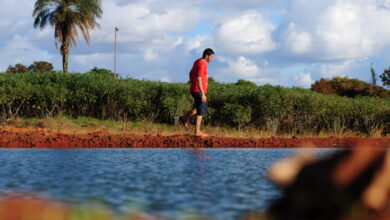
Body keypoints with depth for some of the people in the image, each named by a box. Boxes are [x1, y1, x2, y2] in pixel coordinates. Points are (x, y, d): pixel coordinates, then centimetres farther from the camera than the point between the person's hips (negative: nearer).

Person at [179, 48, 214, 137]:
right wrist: (203, 94, -25)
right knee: (201, 111, -2)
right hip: (199, 91, -10)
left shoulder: (198, 62, 12)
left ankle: (184, 119, 23)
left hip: (194, 89, 10)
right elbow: (198, 80, -25)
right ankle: (197, 132, 2)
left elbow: (191, 74, 23)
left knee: (203, 107, 23)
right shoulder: (201, 64, -20)